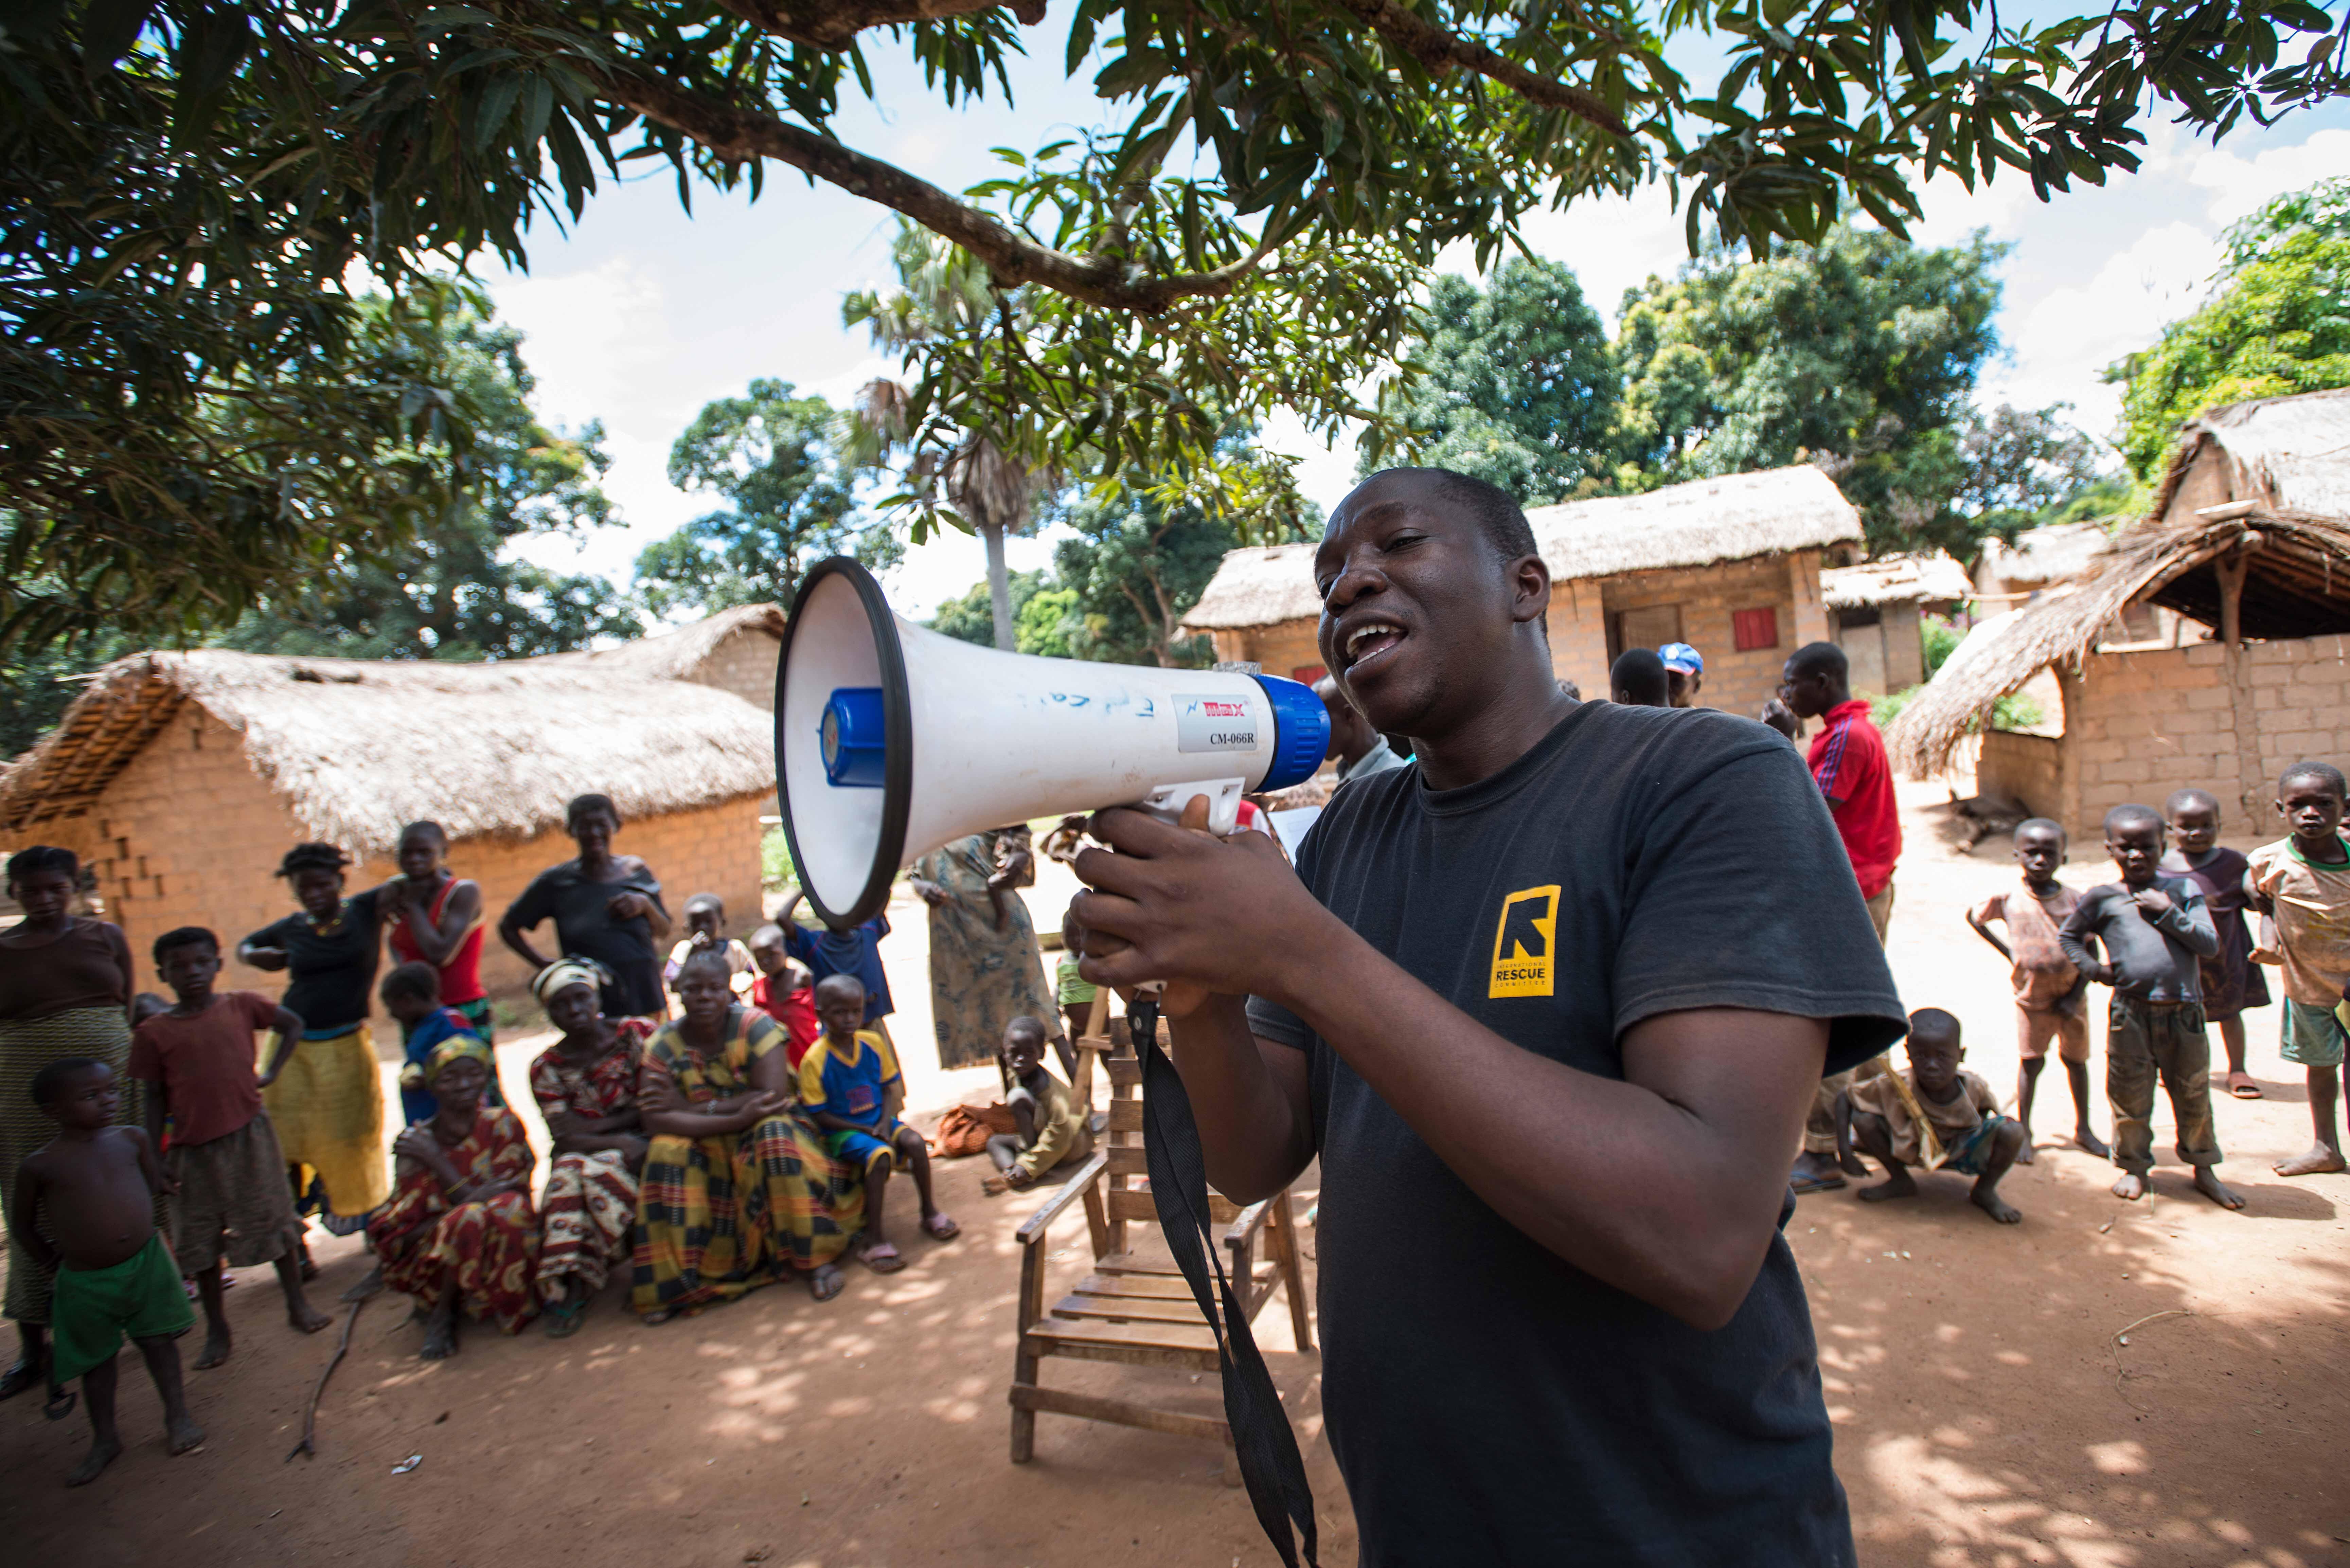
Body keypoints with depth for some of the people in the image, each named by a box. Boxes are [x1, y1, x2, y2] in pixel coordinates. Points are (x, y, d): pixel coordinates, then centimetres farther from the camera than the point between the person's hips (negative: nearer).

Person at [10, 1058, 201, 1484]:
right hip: (86, 1281, -1)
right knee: (97, 1358, 14)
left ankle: (178, 1416, 25)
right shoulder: (39, 1165, -10)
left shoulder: (131, 1139, -3)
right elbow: (22, 1224, 5)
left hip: (147, 1261, 1)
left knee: (158, 1340, 9)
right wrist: (53, 1264, 9)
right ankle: (105, 1438, 31)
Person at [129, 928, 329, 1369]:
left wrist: (272, 1072, 2)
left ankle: (298, 1304, 22)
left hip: (248, 1134, -1)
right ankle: (217, 1331, 24)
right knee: (201, 1240, 10)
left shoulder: (243, 1006, -4)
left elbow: (293, 1024, 12)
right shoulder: (154, 1032, -5)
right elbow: (156, 1098, 0)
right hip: (193, 1147, 1)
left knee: (274, 1221, 7)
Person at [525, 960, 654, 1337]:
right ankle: (565, 1280, -30)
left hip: (645, 1147, -2)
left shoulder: (637, 1035, -1)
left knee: (599, 1170, -32)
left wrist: (591, 1127, -11)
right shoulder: (546, 1068, 4)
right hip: (582, 1155, 2)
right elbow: (565, 1137, -7)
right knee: (567, 1172, -31)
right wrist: (618, 1141, -24)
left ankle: (572, 1283, -20)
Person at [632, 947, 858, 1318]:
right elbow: (655, 1120, -20)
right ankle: (673, 1279, -17)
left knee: (775, 1134, -34)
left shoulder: (755, 1026, -13)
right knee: (665, 1153, -27)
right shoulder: (661, 1045, -7)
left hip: (763, 1129, -2)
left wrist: (695, 1109, -23)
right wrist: (737, 1118, -31)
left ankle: (817, 1259, -26)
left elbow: (773, 1095, -24)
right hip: (704, 1145, 2)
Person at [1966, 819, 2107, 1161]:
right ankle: (2023, 1132, 14)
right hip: (2033, 995, -2)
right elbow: (1974, 917, 9)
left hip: (2071, 995, 2)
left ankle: (2084, 1128, 30)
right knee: (2031, 1061, 3)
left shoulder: (2074, 899, -7)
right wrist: (2006, 951, 1)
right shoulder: (2008, 900, -9)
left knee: (2076, 1059, 14)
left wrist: (2076, 996, -10)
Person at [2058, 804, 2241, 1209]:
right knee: (2130, 1098, 8)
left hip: (2184, 1013, 1)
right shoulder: (2102, 898, 2)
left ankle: (2204, 1170, 31)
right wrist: (2093, 968, 1)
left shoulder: (2183, 890, 4)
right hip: (2131, 1013, -1)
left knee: (2194, 1097, 13)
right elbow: (2067, 935, 15)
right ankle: (2135, 1167, 25)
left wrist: (2168, 913, -12)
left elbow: (2211, 944, -4)